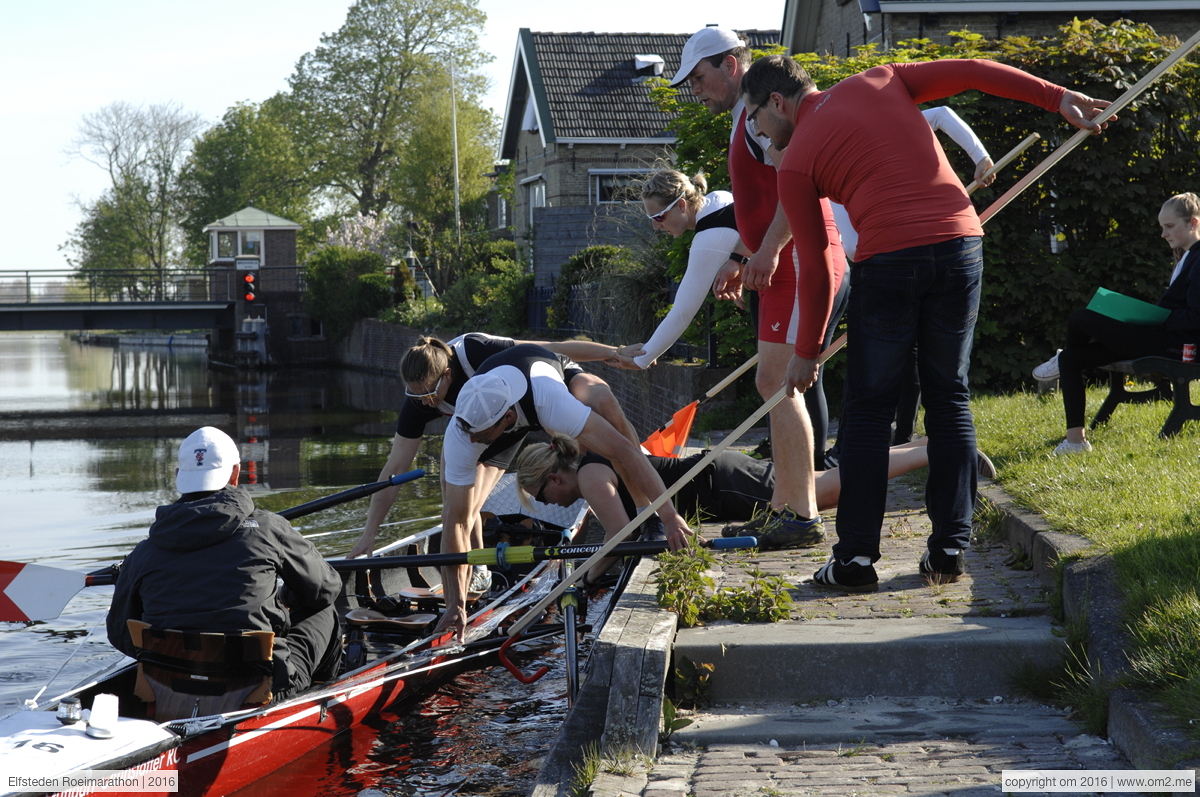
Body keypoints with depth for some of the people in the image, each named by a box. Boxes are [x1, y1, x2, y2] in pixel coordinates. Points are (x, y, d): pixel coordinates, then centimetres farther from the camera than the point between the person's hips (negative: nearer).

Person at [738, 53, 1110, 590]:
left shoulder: (796, 163, 7)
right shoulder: (879, 82, 18)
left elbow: (816, 269, 7)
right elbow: (972, 72, 11)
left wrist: (806, 352, 17)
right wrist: (1059, 99, 12)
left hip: (888, 259, -4)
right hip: (961, 242, 4)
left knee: (868, 409, 7)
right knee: (949, 400, 13)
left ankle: (856, 557, 5)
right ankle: (949, 549, 11)